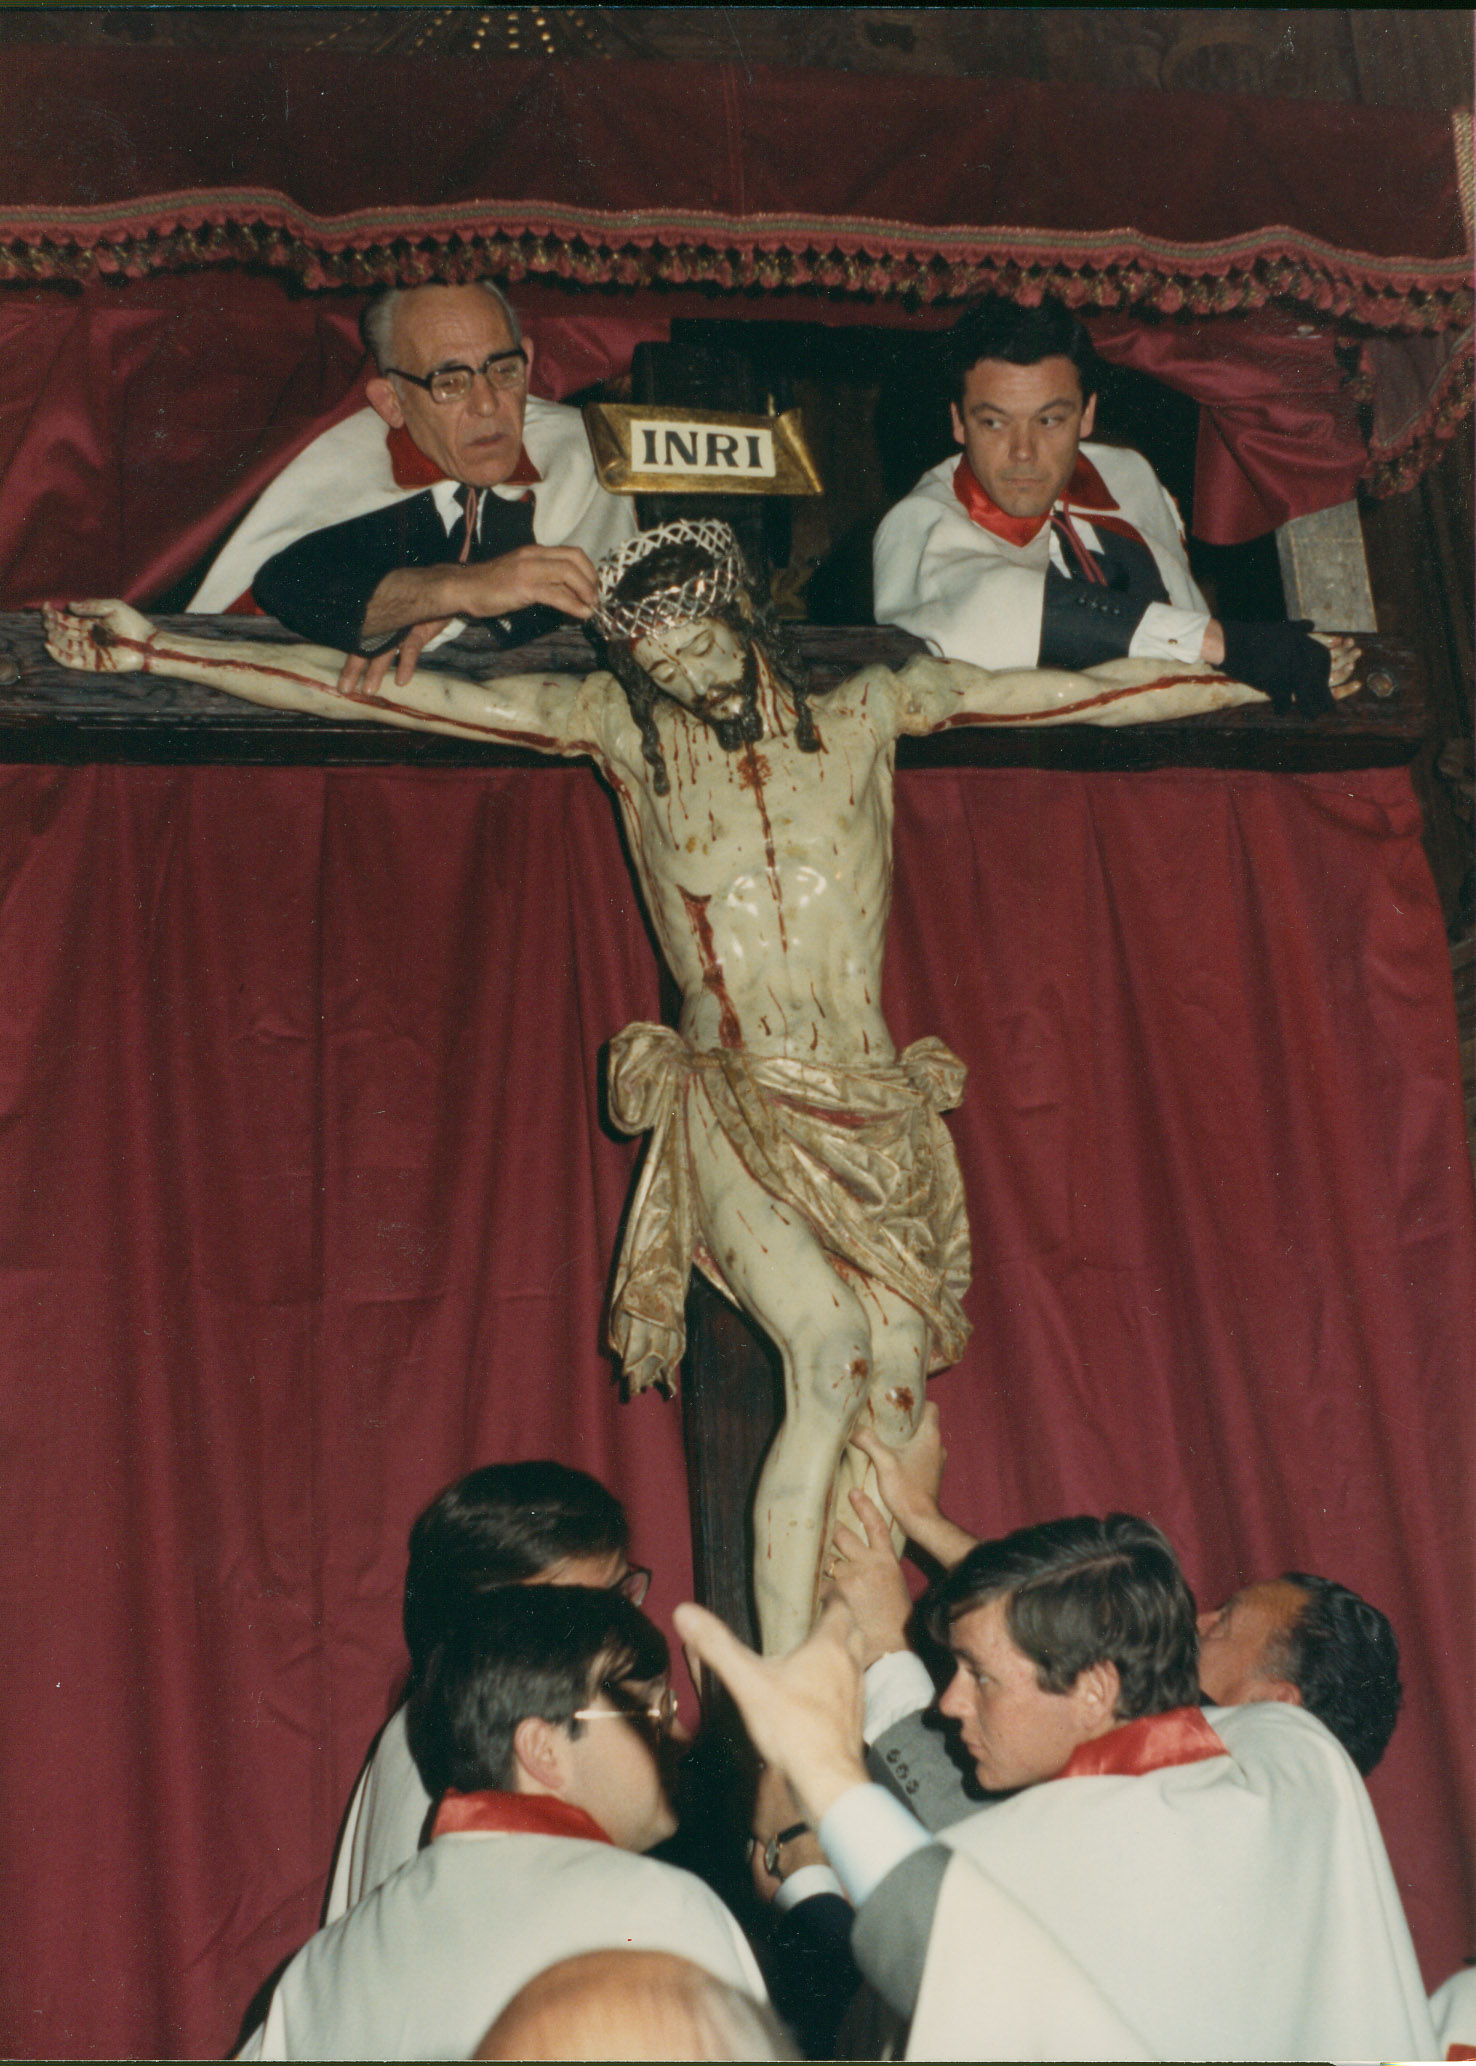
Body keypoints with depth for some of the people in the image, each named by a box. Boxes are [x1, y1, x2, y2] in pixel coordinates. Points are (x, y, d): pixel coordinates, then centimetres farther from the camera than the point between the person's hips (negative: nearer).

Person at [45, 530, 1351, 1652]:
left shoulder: (867, 714, 11)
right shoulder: (623, 729, 8)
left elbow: (1085, 693, 14)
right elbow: (373, 693, 6)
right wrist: (154, 650, 4)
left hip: (875, 1113, 2)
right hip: (733, 1105, -2)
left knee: (895, 1392, -13)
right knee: (833, 1350, -24)